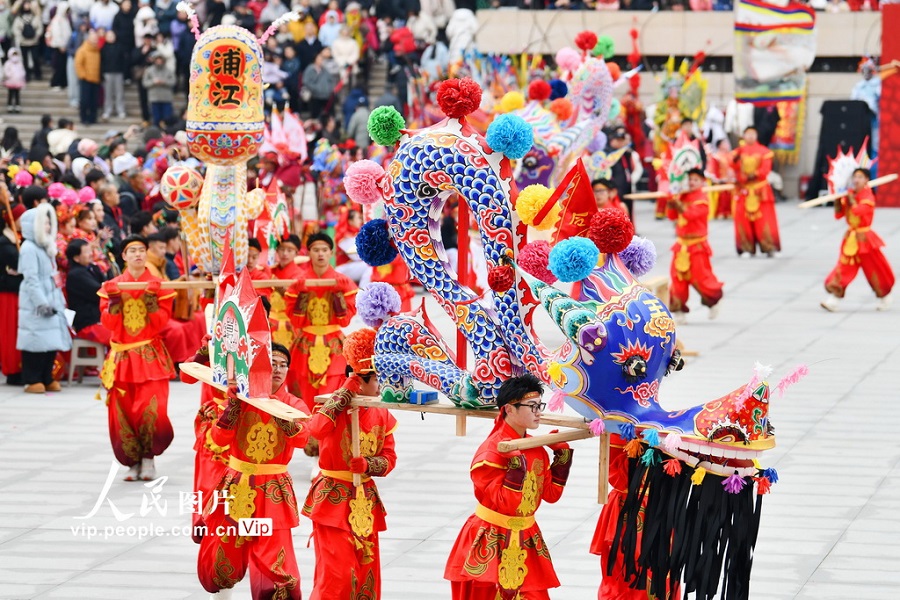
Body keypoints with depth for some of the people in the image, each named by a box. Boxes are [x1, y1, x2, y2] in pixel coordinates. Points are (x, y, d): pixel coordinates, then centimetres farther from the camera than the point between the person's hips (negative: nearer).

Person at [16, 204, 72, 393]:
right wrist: (42, 303, -20)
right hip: (36, 306, -9)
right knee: (36, 342, -8)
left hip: (50, 302, 9)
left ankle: (47, 378, 14)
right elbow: (31, 279, -16)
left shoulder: (45, 248, 18)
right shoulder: (29, 248, -11)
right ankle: (32, 380, -4)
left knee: (51, 342, 8)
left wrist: (59, 300, 17)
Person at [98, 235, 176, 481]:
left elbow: (160, 322, -5)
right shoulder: (112, 286, 7)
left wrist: (151, 298, -17)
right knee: (122, 413, -2)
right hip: (122, 357, 2)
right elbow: (108, 323, -1)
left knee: (153, 411, -15)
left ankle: (148, 457, 6)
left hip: (150, 357, -1)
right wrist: (114, 299, -14)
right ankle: (133, 462, 12)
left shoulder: (159, 286, 4)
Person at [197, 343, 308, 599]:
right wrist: (234, 402, -19)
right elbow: (218, 439, -10)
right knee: (220, 558, 9)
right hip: (237, 486, 2)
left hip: (273, 491, -2)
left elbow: (302, 438, -24)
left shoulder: (293, 404, -3)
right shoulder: (240, 397, 0)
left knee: (274, 562, -8)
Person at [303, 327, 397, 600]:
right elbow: (316, 429, -35)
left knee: (366, 571, 9)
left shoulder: (381, 415, 4)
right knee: (338, 571, -12)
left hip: (365, 501, 6)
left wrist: (368, 464, -19)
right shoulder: (334, 408, -12)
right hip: (333, 499, -6)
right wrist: (344, 394, -27)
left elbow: (389, 459, 4)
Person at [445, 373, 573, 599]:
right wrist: (516, 464, -30)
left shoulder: (536, 449, 5)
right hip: (491, 545, -7)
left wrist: (562, 457, 4)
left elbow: (551, 494, 10)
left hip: (526, 540, 7)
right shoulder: (491, 451, -19)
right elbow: (504, 504, -23)